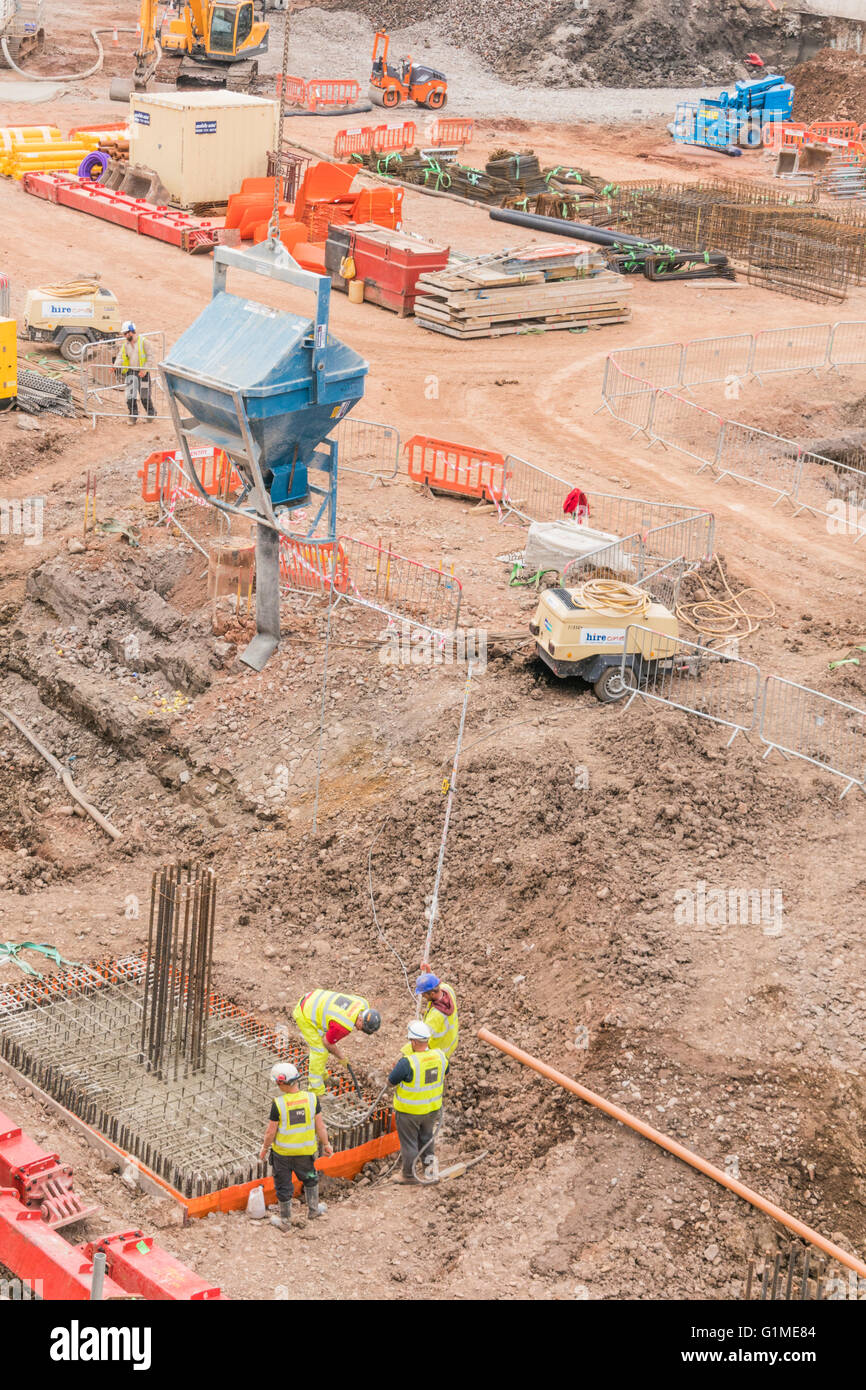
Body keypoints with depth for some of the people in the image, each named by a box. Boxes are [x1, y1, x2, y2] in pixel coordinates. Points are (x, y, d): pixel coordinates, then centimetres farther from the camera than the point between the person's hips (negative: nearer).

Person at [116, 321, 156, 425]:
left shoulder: (143, 342, -7)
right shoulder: (125, 344, 8)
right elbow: (120, 357, 4)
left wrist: (145, 370, -18)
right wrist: (115, 366, -17)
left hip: (142, 373, -4)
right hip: (130, 372, 4)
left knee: (145, 395, 4)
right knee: (130, 395, -7)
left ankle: (151, 414, 24)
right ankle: (133, 417, -1)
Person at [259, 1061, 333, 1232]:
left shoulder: (278, 1103, -21)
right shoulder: (311, 1098, -13)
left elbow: (271, 1131, -13)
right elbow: (320, 1126, -6)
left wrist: (264, 1148, 4)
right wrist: (326, 1144, 7)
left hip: (282, 1152, -2)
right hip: (305, 1151, 2)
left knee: (284, 1185, 14)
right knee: (310, 1178, 28)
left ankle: (285, 1221, 27)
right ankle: (313, 1210, 40)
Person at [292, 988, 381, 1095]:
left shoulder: (363, 1003, -12)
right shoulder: (344, 1027, -33)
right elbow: (327, 1042, -17)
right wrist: (341, 1057, 1)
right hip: (304, 1015, -9)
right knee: (320, 1051, -7)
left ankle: (321, 1076, 40)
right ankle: (317, 1092, 2)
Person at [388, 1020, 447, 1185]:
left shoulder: (407, 1063, -31)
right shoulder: (440, 1056, -12)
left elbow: (390, 1082, -17)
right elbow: (443, 1077, 8)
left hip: (409, 1111, -5)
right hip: (432, 1108, 5)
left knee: (409, 1143, 16)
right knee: (427, 1139, 28)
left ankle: (409, 1174, 32)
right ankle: (430, 1169, 28)